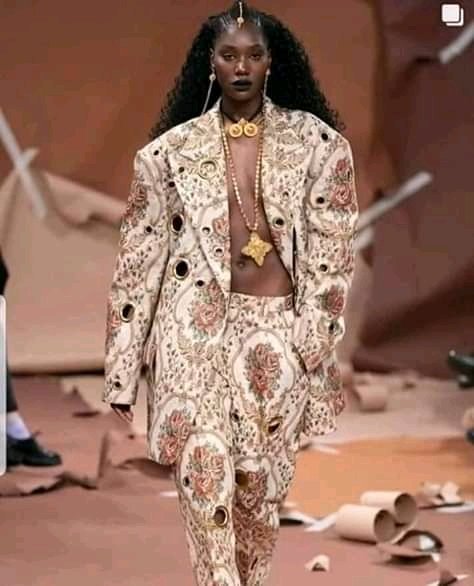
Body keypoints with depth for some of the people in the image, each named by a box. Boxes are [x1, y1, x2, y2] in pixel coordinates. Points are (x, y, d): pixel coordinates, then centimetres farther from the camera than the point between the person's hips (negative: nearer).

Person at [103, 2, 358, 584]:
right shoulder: (172, 149, 2)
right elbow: (140, 255, 3)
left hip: (278, 324, 1)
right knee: (203, 469, -11)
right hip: (195, 323, -1)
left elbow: (332, 245, 2)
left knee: (263, 479, 7)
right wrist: (121, 369, 0)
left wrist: (314, 336, -6)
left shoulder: (315, 141, 3)